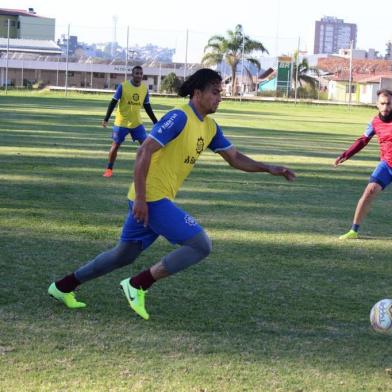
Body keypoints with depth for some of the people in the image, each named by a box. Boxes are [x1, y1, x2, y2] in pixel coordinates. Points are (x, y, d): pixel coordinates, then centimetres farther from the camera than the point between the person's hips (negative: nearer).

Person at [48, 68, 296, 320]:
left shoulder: (210, 127, 13)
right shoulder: (179, 117, -15)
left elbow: (235, 158, 20)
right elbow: (144, 152, -19)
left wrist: (270, 169, 7)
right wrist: (140, 198, -22)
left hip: (159, 200, 9)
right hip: (151, 199, -9)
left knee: (124, 255, 18)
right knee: (202, 245, -11)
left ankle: (63, 287, 28)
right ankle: (138, 285, -6)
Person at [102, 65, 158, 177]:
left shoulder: (145, 89, -1)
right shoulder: (123, 86, -13)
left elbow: (147, 107, 9)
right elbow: (113, 102, -11)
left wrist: (155, 122, 8)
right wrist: (106, 119, -17)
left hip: (137, 122, 3)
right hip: (121, 122, -3)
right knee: (115, 145, 3)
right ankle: (109, 169, 17)